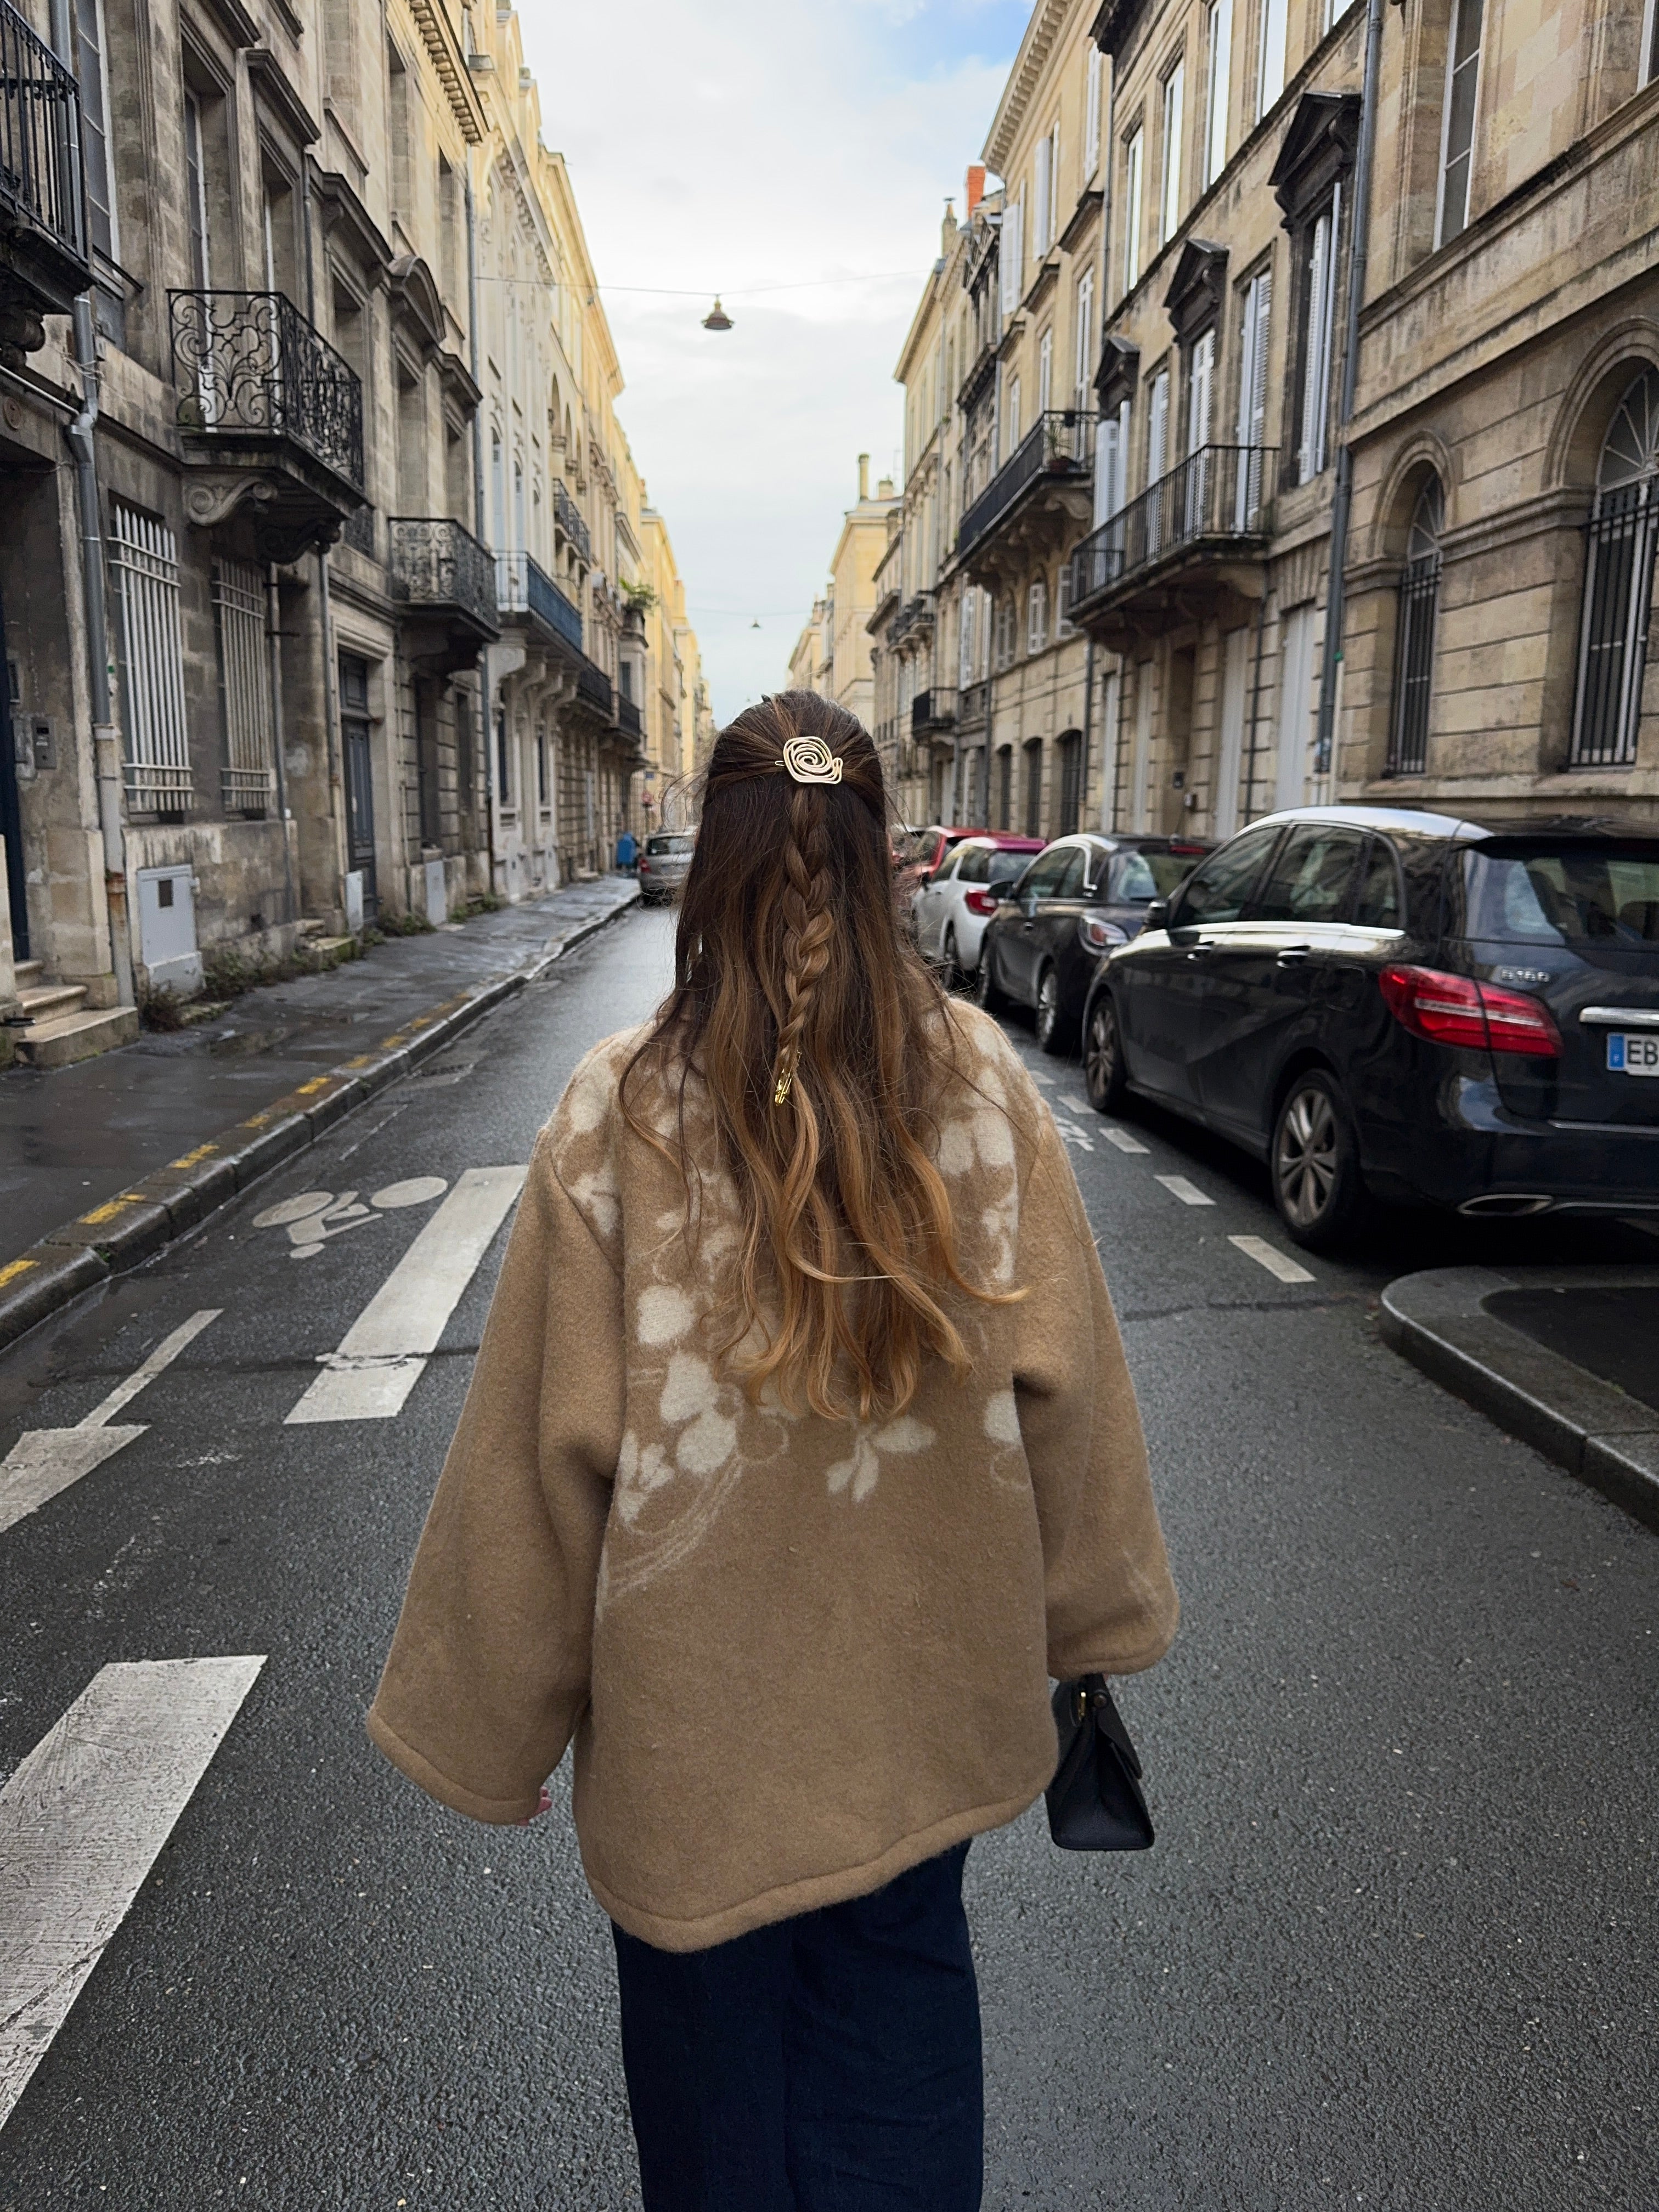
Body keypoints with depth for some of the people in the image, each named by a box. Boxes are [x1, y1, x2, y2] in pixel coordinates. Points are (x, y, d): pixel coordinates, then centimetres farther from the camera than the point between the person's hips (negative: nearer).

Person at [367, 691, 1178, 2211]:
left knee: (718, 2014, 23)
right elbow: (1062, 1375, -6)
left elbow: (553, 1433, -14)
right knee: (901, 1974, 26)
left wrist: (491, 1724, 0)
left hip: (700, 1692, -1)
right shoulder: (981, 1078, -13)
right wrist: (1090, 1618, 9)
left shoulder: (619, 1111, -19)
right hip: (921, 1674, 2)